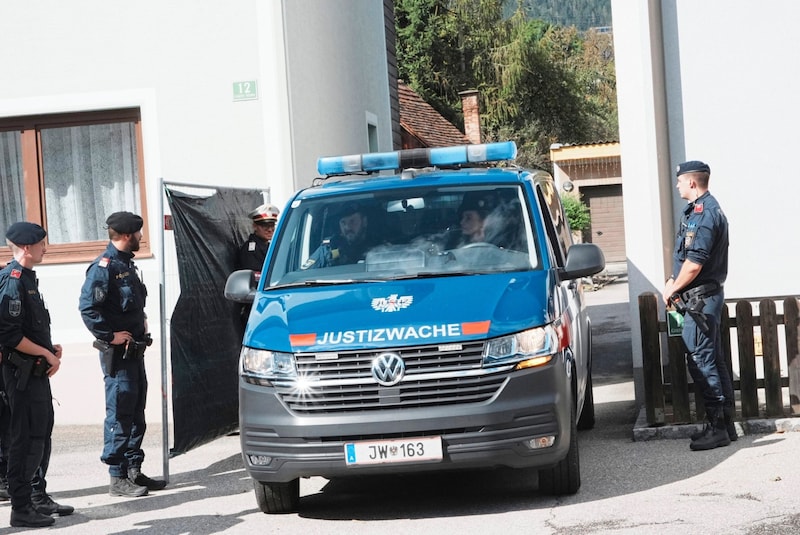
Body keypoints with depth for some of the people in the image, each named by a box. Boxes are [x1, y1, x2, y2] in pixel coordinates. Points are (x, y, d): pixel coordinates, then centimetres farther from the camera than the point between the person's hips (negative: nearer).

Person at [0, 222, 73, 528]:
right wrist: (47, 354, -17)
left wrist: (49, 348, 7)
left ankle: (38, 498, 27)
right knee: (26, 439, -5)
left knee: (42, 435, 17)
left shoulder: (27, 278, 15)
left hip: (36, 371, 10)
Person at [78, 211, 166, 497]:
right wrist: (110, 335, -21)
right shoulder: (104, 267, -15)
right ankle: (118, 478, -1)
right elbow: (87, 307, -24)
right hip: (117, 354, -10)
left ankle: (134, 471, 22)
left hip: (134, 351, 10)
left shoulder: (126, 264, 15)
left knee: (135, 414, 14)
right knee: (120, 415, -6)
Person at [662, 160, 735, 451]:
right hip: (708, 296, 10)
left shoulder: (702, 213, -18)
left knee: (701, 361, -7)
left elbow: (694, 263, -23)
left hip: (700, 298, -10)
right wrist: (674, 282, 9)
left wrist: (672, 289, -10)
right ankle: (725, 424, 19)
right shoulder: (708, 209, 16)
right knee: (714, 360, 13)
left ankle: (716, 427, -4)